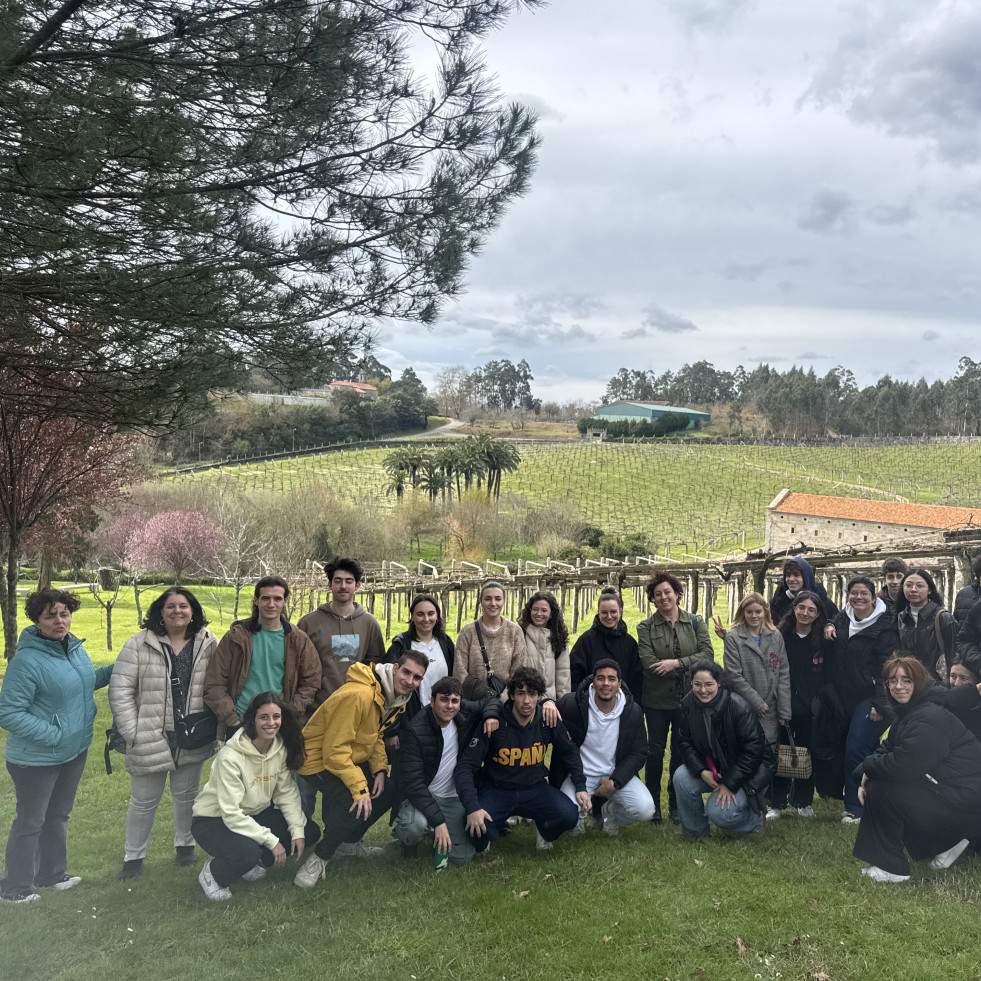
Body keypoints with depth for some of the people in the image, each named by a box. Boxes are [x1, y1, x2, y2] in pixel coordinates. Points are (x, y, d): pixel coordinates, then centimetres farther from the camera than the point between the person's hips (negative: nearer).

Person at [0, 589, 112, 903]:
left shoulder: (75, 647, -2)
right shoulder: (27, 661, -25)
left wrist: (115, 669, 3)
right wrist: (52, 735, -24)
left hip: (75, 750, 7)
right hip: (37, 758, -7)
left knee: (59, 815, 22)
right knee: (31, 821, 9)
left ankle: (52, 873, 41)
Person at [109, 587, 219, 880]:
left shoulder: (209, 644, 0)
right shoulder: (139, 645, -5)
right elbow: (120, 690, -5)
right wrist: (132, 733, -9)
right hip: (150, 740, -1)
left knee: (186, 795, 16)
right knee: (143, 800, 9)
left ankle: (185, 844, 37)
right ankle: (133, 856, 28)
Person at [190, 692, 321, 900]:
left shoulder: (282, 748, -9)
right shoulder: (230, 757, -28)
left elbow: (287, 792, -2)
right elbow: (231, 814, -26)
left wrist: (297, 830, -15)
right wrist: (271, 840, -26)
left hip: (256, 814, 7)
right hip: (214, 819, -7)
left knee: (310, 832, -8)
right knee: (247, 852, -36)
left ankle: (251, 864, 10)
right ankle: (211, 873, -2)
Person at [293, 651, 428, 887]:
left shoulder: (397, 698, -1)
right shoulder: (359, 695, -32)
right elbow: (335, 749, -31)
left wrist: (379, 770, -4)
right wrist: (359, 789, -31)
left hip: (353, 758, 10)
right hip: (319, 760, -10)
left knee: (387, 792, 6)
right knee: (357, 806, -25)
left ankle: (350, 841, 26)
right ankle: (319, 857, -4)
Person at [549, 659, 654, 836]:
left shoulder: (633, 712, -5)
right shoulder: (570, 705, -14)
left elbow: (639, 753, 2)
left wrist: (615, 782, -9)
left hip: (616, 774, 2)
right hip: (579, 774, -2)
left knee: (645, 810, -20)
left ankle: (610, 811, 15)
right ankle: (580, 818, 14)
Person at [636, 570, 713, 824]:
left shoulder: (696, 623, 4)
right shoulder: (645, 627, -1)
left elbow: (707, 653, -8)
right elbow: (649, 664, -13)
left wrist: (677, 663, -20)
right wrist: (689, 668, -14)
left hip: (687, 698, 1)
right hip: (657, 699, -1)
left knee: (681, 751, 10)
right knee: (655, 750, 6)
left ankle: (676, 804, 24)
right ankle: (653, 803, 19)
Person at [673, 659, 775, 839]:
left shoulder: (738, 706, -25)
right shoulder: (689, 704, -8)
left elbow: (752, 750, -22)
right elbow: (685, 741, -4)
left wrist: (729, 784, -21)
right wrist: (702, 772, -20)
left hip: (750, 769, -5)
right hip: (713, 766, 6)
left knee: (719, 812, -22)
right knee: (681, 777, -20)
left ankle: (755, 819, 11)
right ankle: (696, 831, 2)